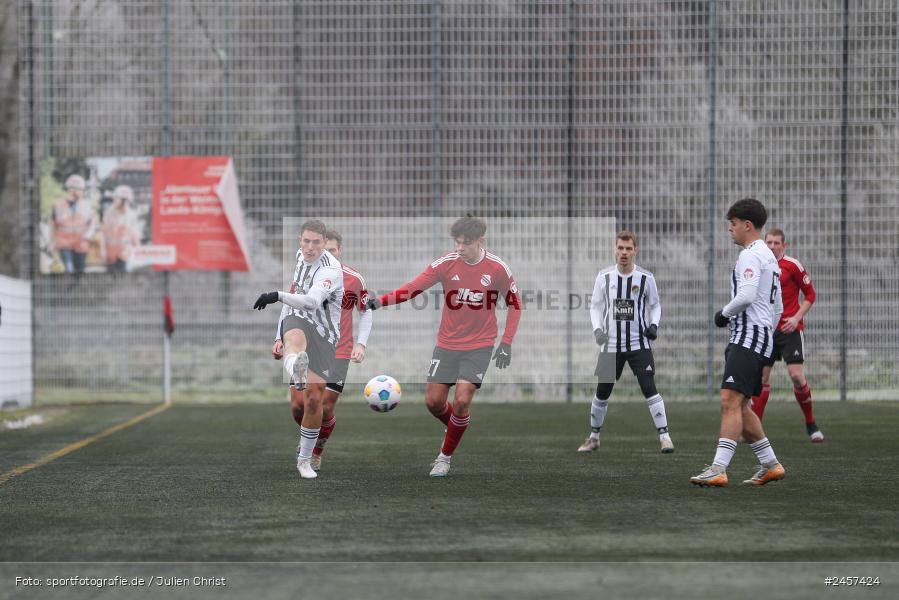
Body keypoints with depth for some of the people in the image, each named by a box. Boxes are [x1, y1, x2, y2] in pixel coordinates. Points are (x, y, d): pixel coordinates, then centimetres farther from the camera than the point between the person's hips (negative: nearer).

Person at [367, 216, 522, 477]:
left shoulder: (497, 268, -10)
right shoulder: (446, 263, -9)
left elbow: (515, 304, 2)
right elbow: (412, 288, -11)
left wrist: (506, 344, -3)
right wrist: (379, 301, -25)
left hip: (479, 345, -2)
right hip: (447, 344, 2)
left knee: (462, 400, -14)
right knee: (433, 401, 1)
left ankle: (445, 456, 6)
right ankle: (456, 429, 35)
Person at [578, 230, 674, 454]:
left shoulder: (645, 278, -3)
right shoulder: (604, 276, -1)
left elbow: (655, 305, 9)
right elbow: (595, 305, 8)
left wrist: (654, 324, -9)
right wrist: (597, 328, -8)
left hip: (639, 344, -2)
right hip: (611, 345, 2)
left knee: (649, 389, -13)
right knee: (602, 392, 8)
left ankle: (665, 436, -10)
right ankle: (594, 438, 25)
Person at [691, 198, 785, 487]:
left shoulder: (750, 255, -9)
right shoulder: (769, 257, 23)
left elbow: (747, 295, -24)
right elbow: (777, 307, 27)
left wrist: (724, 313, -8)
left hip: (748, 334, -11)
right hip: (762, 335, 11)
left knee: (730, 401, -18)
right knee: (739, 406, 14)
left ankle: (718, 469, -27)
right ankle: (770, 464, 17)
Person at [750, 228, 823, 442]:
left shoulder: (792, 265, -6)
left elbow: (810, 295, -1)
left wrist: (797, 317, -12)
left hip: (790, 329, -4)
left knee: (796, 375, -14)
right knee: (761, 377, 1)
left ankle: (811, 424, 2)